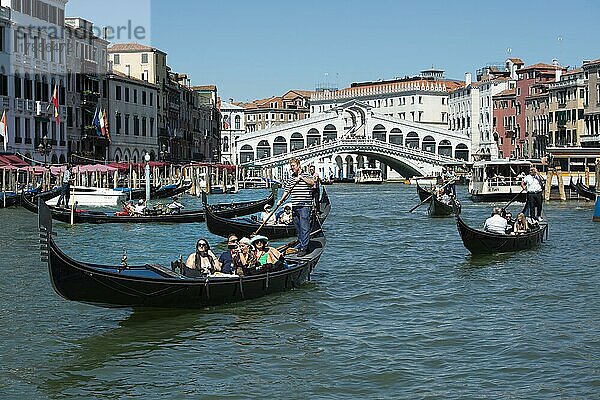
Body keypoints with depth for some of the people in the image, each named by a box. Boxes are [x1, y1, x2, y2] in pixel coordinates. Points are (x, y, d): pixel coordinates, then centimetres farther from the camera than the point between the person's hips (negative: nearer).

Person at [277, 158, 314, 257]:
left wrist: (302, 178, -26)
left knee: (304, 227, -8)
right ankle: (301, 244, 21)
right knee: (297, 227, 11)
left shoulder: (305, 175, -2)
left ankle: (304, 248, -9)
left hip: (305, 206, -7)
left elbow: (312, 183, -21)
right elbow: (287, 191, 16)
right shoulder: (290, 179, 16)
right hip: (294, 206, 7)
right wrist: (281, 200, 3)